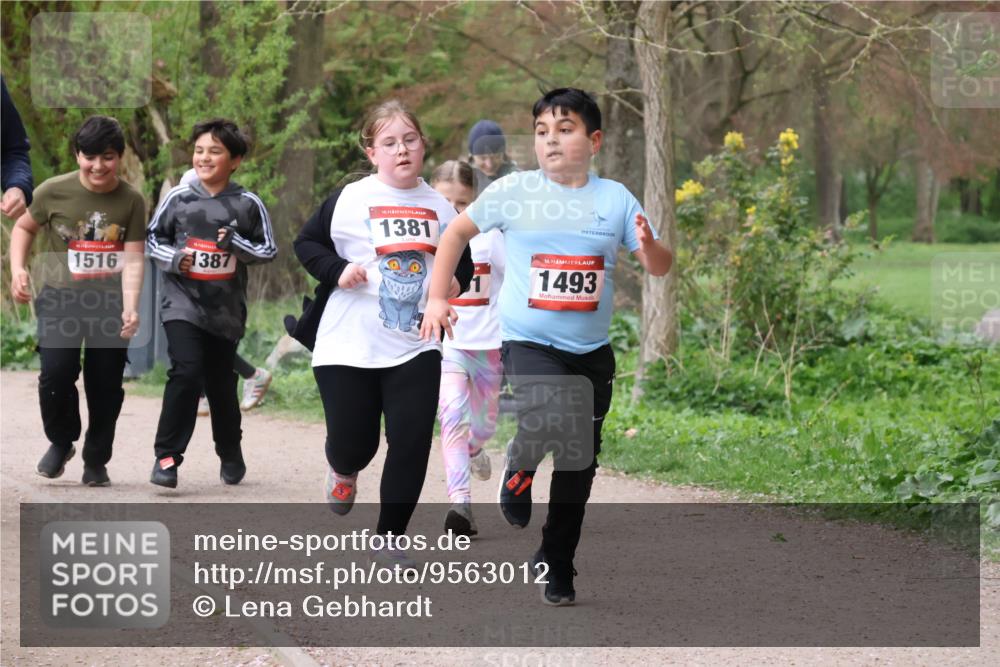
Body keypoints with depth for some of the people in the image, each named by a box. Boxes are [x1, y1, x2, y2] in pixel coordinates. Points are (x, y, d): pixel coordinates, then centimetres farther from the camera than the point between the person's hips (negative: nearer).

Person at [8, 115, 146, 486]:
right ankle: (61, 442, 11)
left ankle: (96, 462, 25)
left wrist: (130, 307, -23)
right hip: (61, 298, -1)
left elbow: (132, 260, -10)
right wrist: (18, 268, -4)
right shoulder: (54, 192, -7)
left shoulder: (132, 202, -7)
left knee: (106, 385, 5)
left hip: (110, 302, 1)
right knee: (56, 372, -17)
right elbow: (24, 227, 11)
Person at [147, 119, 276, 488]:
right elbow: (152, 237, 10)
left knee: (221, 383, 12)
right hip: (183, 303, -1)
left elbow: (269, 250, 4)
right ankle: (167, 456, -10)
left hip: (225, 309, 1)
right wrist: (172, 258, -9)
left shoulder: (248, 204, -2)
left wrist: (237, 244, -14)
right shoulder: (178, 198, -1)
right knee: (186, 372, -19)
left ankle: (231, 454, 35)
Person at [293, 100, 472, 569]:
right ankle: (344, 472, 41)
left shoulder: (440, 207, 6)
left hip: (415, 347, 2)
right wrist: (336, 270, -15)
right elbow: (305, 243, 3)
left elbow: (462, 259, 19)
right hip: (349, 348, -2)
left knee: (412, 443, -5)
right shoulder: (349, 200, -5)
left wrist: (457, 280, -3)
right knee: (353, 443, 1)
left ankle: (389, 541, 10)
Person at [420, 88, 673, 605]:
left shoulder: (615, 198, 2)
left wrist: (649, 246, -19)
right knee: (550, 419, -32)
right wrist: (437, 298, 2)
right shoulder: (513, 192, -3)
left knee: (578, 467, 8)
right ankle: (520, 467, 4)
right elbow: (457, 233, 10)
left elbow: (660, 267, 4)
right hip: (529, 343, -3)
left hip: (592, 351, 3)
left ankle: (557, 568, 27)